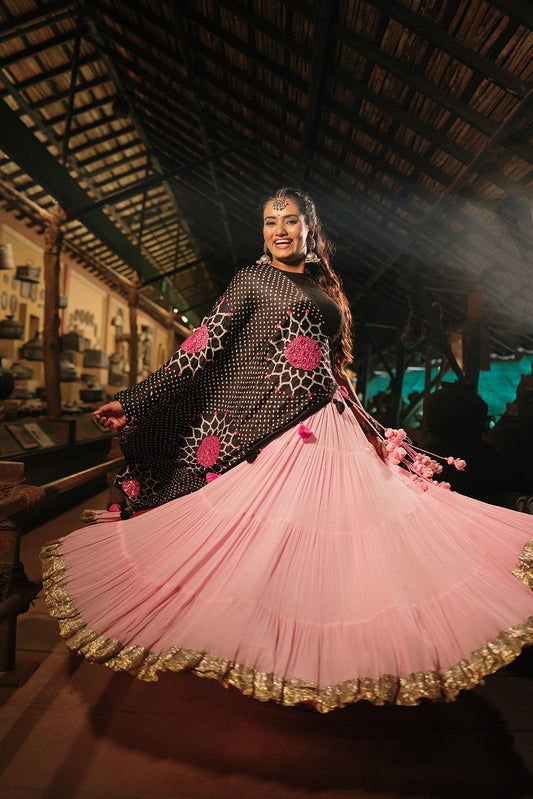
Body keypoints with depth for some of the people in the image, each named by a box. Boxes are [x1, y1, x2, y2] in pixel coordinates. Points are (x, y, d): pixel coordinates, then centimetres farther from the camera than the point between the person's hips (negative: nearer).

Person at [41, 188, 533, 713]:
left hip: (329, 428, 6)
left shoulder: (325, 289, 18)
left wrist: (370, 433, 23)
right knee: (259, 542, -2)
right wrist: (132, 402, -15)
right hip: (269, 428, -6)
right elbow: (202, 349, -7)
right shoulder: (251, 280, 1)